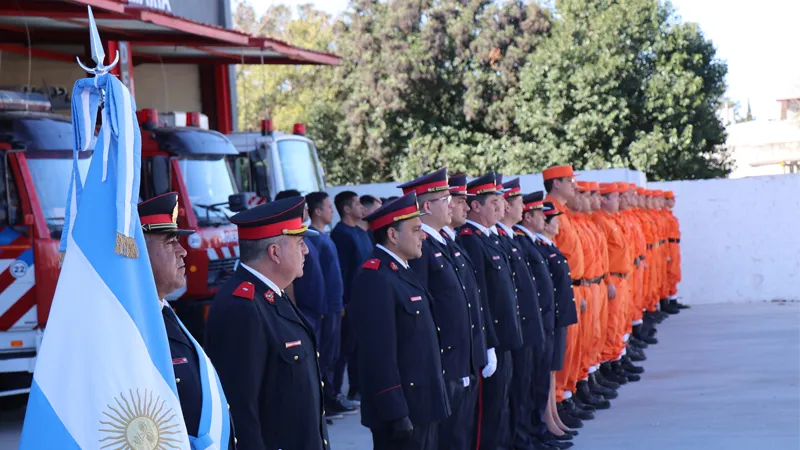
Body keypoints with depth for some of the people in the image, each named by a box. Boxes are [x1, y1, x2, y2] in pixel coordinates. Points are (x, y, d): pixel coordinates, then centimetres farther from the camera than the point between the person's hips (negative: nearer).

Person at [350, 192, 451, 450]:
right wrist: (395, 413, -25)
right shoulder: (376, 280, -19)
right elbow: (379, 354, -24)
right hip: (402, 409, -10)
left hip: (424, 405, 10)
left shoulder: (402, 272, 13)